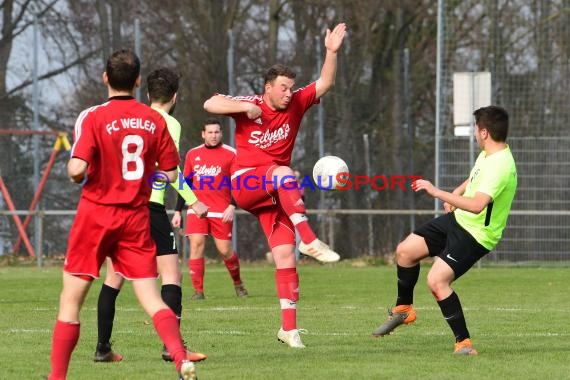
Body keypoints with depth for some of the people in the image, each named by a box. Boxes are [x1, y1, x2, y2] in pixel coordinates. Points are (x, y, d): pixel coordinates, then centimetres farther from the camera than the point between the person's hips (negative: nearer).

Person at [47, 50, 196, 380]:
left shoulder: (94, 118, -10)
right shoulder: (155, 120, 0)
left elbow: (78, 169, -20)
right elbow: (170, 173, 4)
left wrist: (73, 173, 3)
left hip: (97, 213, -3)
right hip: (137, 217, 3)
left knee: (71, 300, 6)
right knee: (151, 298, 2)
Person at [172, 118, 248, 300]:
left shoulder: (230, 154, 1)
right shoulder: (192, 154, 11)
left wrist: (232, 206, -13)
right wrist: (178, 212, 13)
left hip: (221, 212, -2)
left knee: (225, 250, -1)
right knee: (196, 246, -11)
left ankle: (238, 283, 25)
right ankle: (198, 290, -7)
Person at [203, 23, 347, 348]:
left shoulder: (296, 104, 4)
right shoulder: (251, 106, -6)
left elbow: (325, 84, -2)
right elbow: (210, 104, -17)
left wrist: (332, 51, -16)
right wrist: (246, 107, -25)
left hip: (275, 193, 4)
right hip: (244, 183, -4)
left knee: (286, 256, -5)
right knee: (284, 174, -37)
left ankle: (289, 328, -2)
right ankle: (310, 240, -43)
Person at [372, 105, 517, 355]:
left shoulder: (500, 166, -29)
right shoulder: (488, 154, 3)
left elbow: (477, 205, -41)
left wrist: (437, 192, -35)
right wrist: (454, 195, 10)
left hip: (475, 236, -10)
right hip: (457, 220, 10)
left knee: (437, 280, -23)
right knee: (405, 251, 11)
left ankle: (464, 342, -13)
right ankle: (403, 309, 33)